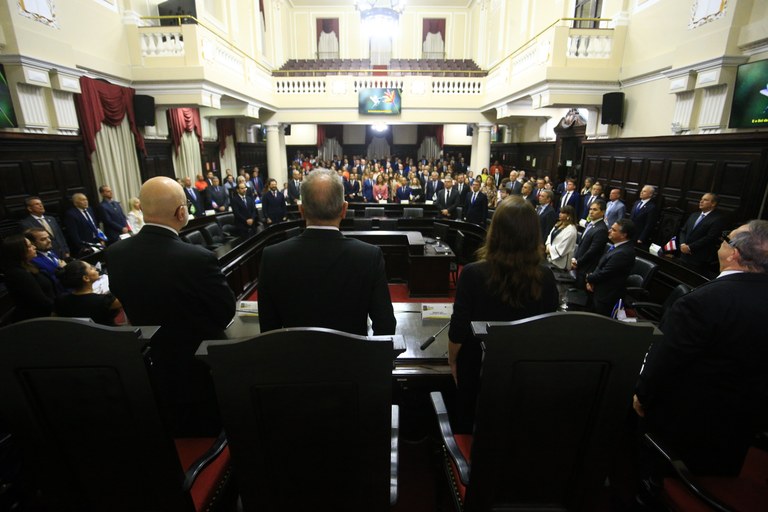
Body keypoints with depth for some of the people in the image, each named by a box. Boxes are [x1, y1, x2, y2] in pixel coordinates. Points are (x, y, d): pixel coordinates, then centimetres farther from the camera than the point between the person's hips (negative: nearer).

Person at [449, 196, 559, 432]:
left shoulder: (473, 273, -25)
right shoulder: (545, 277, -16)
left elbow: (459, 327, -17)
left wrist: (452, 360, 1)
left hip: (478, 365, -2)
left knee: (468, 426, 24)